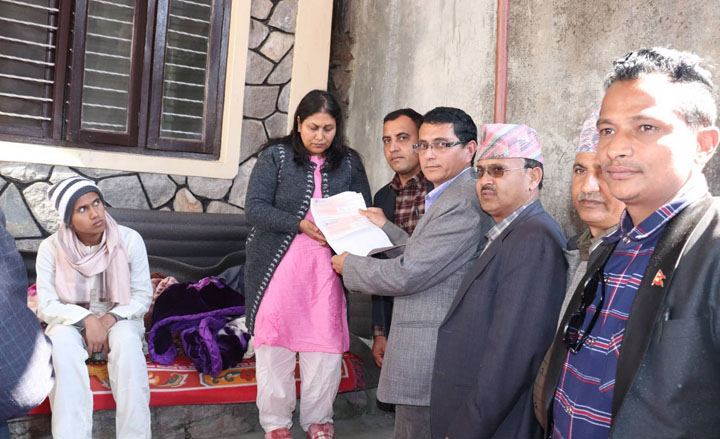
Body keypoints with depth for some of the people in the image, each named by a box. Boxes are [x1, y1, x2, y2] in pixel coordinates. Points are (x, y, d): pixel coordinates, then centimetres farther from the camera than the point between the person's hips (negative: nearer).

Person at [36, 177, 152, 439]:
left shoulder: (130, 240, -14)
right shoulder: (51, 248, -13)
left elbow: (142, 296, -9)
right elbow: (47, 306, -12)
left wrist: (109, 319, -24)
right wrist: (87, 319, -28)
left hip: (120, 319, 0)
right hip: (70, 322, 1)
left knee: (127, 340, -34)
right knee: (62, 342, -34)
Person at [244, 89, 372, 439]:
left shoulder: (349, 163, 8)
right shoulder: (276, 156, 0)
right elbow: (254, 207, -7)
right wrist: (300, 224, -19)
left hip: (327, 267, 2)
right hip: (279, 263, -2)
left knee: (326, 344, 2)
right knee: (275, 342, 3)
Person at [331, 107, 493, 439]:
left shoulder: (463, 202, -21)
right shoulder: (449, 196, 14)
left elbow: (407, 274, -21)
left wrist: (349, 265, -6)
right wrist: (386, 228, 19)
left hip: (430, 359, -11)